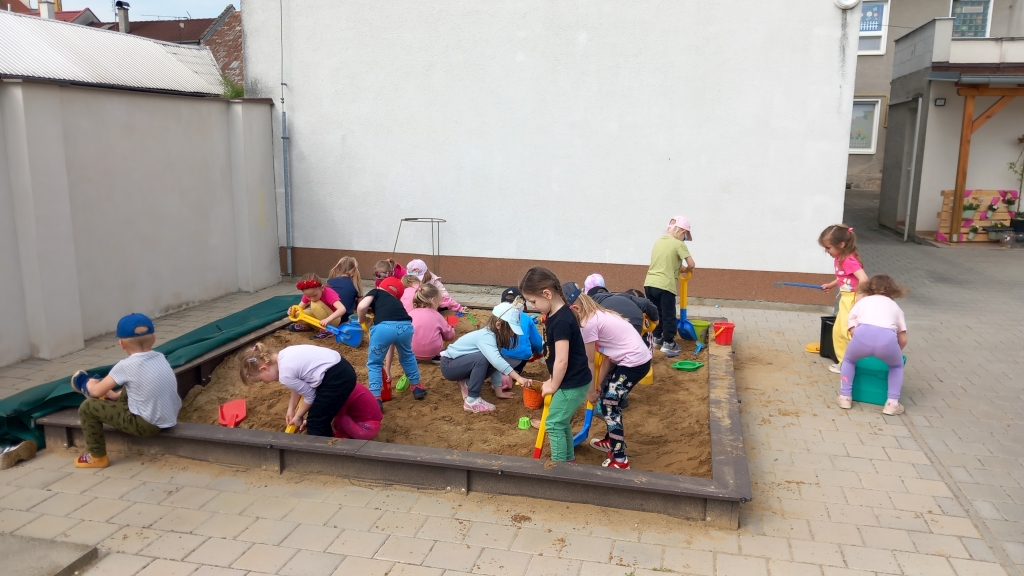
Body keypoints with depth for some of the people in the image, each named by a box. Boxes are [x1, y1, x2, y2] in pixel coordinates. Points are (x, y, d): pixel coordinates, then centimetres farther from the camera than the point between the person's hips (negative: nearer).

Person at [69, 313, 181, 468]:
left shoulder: (126, 366, -15)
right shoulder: (160, 357, 3)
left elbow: (97, 392, -5)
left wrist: (90, 384, 17)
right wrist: (115, 395, 24)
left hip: (148, 424, -7)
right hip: (169, 420, 7)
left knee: (87, 407, 6)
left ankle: (97, 457, 20)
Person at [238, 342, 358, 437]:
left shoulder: (285, 375, -17)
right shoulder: (283, 355, 9)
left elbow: (310, 396, -4)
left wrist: (298, 416, 13)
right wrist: (291, 410, 27)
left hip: (337, 378, -9)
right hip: (341, 368, 9)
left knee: (315, 423, 4)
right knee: (320, 419, 23)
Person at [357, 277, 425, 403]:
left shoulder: (376, 292, 29)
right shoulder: (396, 302, 39)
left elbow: (361, 307, 4)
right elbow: (391, 345, 44)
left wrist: (362, 320, 28)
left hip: (384, 327, -4)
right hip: (405, 326, 4)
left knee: (374, 363, 21)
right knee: (407, 355, 36)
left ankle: (376, 399, 14)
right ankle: (417, 388, 42)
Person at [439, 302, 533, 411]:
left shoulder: (494, 336, -2)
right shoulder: (486, 337, -28)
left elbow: (496, 364, 0)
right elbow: (496, 360, -44)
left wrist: (499, 391, -1)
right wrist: (518, 377, -47)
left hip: (461, 363, 8)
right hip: (448, 365, -8)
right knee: (482, 358, -30)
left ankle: (466, 382, 8)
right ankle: (472, 401, -22)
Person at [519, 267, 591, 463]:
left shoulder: (561, 321, -27)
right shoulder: (555, 315, 5)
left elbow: (562, 361, -26)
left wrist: (553, 386, -13)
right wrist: (552, 380, 11)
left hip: (573, 383, -10)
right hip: (569, 381, 10)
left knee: (554, 424, -1)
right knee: (561, 421, 22)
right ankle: (568, 458, 38)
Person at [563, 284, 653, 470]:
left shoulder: (590, 323, -17)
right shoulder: (599, 315, 11)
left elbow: (589, 362, -7)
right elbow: (607, 354, 11)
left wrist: (590, 389, 4)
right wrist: (598, 385, 11)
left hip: (635, 363, -10)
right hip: (633, 358, 10)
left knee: (609, 406, -4)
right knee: (606, 395, 20)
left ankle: (620, 460, 0)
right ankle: (612, 440, 36)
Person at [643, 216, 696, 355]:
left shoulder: (658, 241, 16)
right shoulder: (679, 244, -4)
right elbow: (691, 265, -7)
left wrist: (679, 269, 25)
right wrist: (686, 270, 14)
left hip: (649, 284, 7)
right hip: (665, 286, -6)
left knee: (655, 313, 21)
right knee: (668, 316, 6)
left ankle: (657, 338, 31)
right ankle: (668, 343, 12)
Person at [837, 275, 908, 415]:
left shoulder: (861, 302, 34)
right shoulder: (895, 306, 35)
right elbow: (903, 339, 28)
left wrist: (863, 350, 38)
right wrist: (891, 353, 47)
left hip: (863, 333, 0)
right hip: (887, 337, 0)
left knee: (848, 360, 33)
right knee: (897, 366, 33)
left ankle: (845, 397, 27)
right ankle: (892, 403, 23)